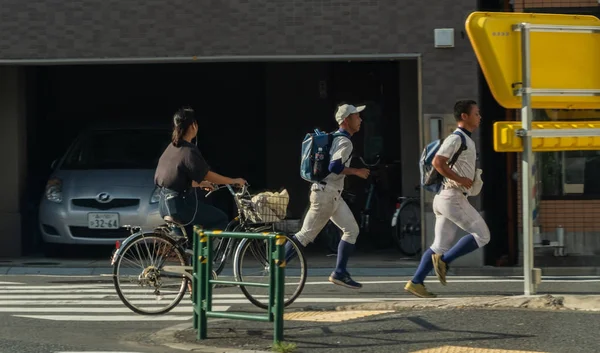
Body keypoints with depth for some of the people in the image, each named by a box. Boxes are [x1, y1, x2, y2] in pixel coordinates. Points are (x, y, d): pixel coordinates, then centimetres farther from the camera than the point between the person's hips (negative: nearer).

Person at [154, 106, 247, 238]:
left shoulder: (172, 148, 11)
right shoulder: (189, 151, -17)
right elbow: (209, 175, -12)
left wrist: (200, 184, 36)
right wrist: (234, 181, 1)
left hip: (166, 204, 9)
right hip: (180, 205, -9)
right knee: (221, 219, 4)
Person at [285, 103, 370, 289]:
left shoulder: (335, 138, 15)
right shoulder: (345, 142, -15)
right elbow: (334, 167, -25)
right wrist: (356, 172, -15)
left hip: (333, 195, 10)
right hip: (326, 193, -10)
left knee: (352, 230, 8)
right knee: (306, 235, -6)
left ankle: (340, 273, 7)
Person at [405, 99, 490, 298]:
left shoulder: (466, 140, 20)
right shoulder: (456, 139, -11)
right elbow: (437, 162, -23)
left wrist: (471, 179, 15)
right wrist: (461, 179, -21)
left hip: (445, 198, 10)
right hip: (453, 197, -10)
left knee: (440, 245, 8)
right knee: (482, 235, -7)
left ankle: (416, 283, 6)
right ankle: (444, 260, -6)